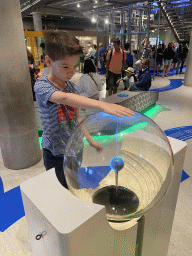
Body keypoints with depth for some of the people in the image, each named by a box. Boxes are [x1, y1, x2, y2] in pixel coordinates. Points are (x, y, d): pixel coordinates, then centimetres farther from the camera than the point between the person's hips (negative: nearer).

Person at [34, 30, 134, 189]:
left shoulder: (72, 87, -1)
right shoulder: (41, 86, -20)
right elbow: (64, 98, -42)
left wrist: (91, 141, 6)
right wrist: (102, 105, -54)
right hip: (56, 154, -5)